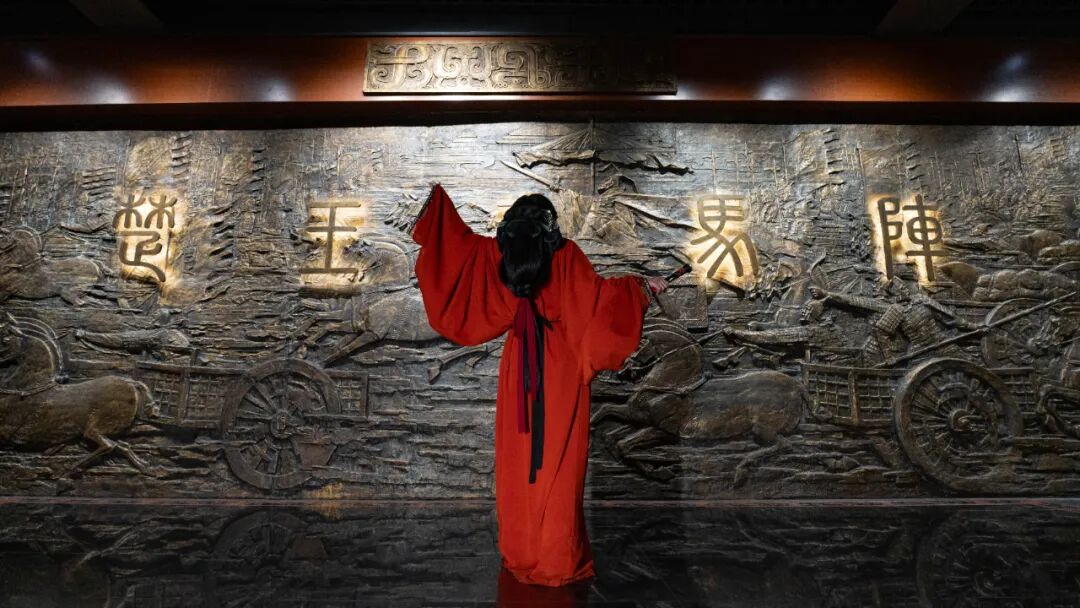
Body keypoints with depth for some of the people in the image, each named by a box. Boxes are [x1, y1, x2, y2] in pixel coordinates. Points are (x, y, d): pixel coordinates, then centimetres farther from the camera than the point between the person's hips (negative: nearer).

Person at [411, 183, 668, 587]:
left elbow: (459, 239, 12)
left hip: (519, 365, 4)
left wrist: (437, 198, 24)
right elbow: (598, 291, -11)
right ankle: (558, 562, 14)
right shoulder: (565, 253, -8)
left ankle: (521, 556, 26)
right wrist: (641, 285, 2)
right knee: (559, 466, 4)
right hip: (562, 368, -3)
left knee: (518, 462, 13)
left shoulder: (497, 253, 2)